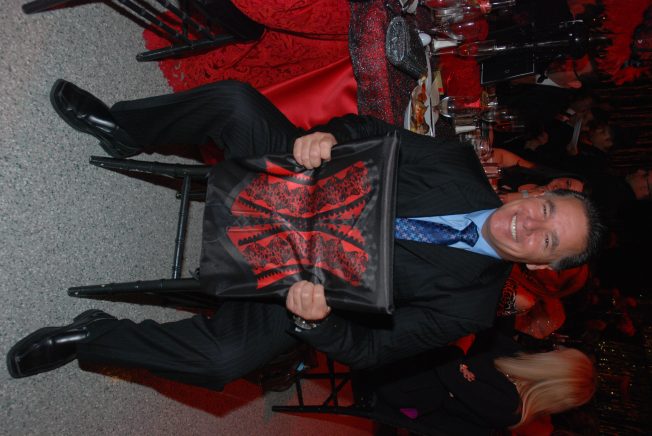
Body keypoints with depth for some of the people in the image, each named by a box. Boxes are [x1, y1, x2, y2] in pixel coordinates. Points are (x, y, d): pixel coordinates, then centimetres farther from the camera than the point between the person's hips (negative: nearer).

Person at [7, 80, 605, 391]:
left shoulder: (469, 304, -11)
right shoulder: (463, 165, -4)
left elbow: (370, 347, -13)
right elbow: (369, 132, -1)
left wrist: (315, 321, -35)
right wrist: (327, 137, -24)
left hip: (299, 282, -3)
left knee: (224, 359, -30)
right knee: (234, 99, -19)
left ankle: (94, 337, 0)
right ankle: (124, 132, 10)